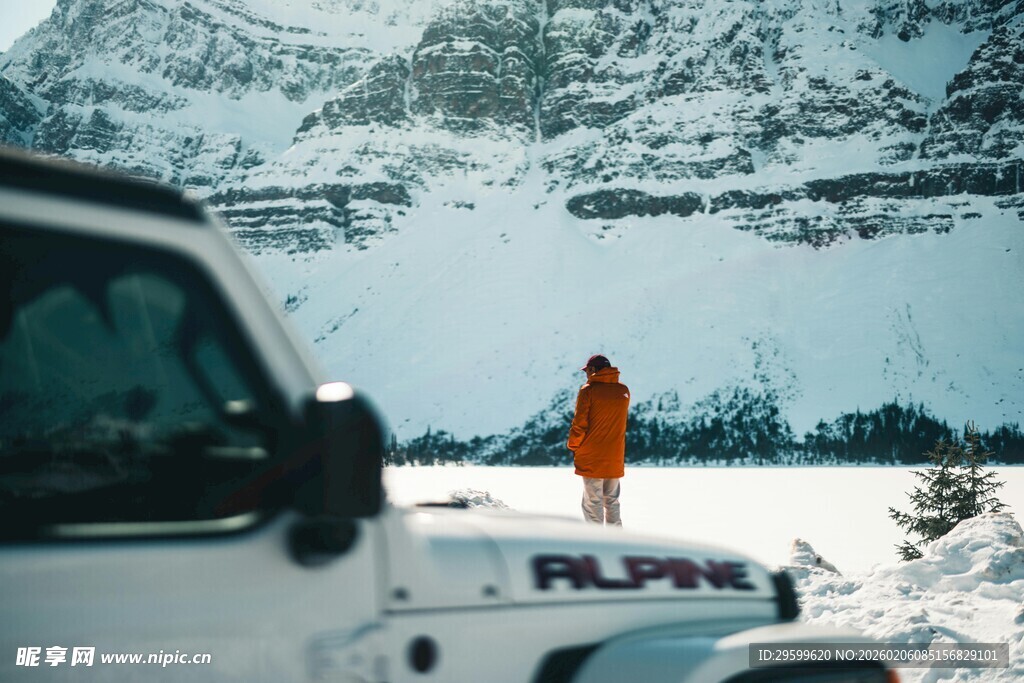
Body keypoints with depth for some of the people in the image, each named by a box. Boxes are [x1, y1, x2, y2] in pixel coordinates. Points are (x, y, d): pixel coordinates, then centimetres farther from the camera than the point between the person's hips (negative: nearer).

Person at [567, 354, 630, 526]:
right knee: (612, 501, 16)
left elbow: (579, 424, -10)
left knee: (592, 502, 1)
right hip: (615, 459, 5)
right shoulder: (623, 391, 5)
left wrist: (574, 446, 3)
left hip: (591, 458, -5)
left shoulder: (588, 391, -10)